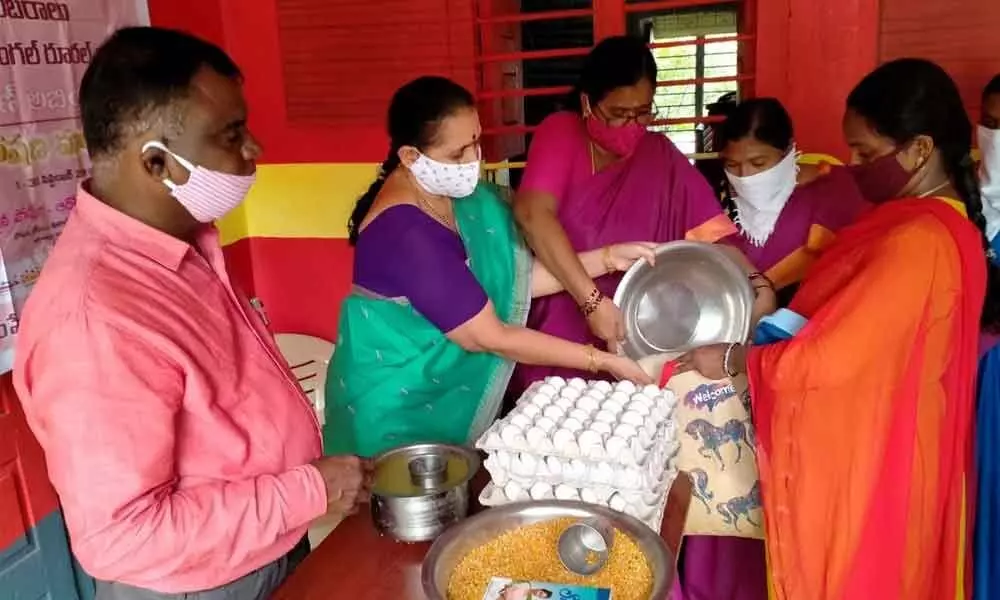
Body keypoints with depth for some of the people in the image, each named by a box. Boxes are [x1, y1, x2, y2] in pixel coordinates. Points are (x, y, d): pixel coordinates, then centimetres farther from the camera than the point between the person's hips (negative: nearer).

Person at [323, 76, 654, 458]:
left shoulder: (454, 195, -3)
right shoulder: (405, 232, -29)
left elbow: (516, 276, 0)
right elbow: (490, 337, -26)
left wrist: (607, 258, -7)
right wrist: (601, 361, -21)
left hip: (449, 390, 8)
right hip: (402, 406, -8)